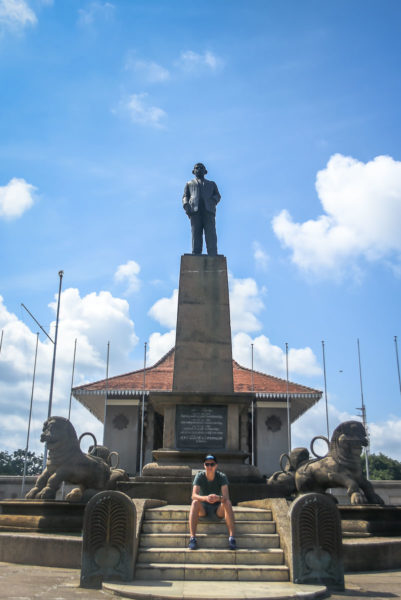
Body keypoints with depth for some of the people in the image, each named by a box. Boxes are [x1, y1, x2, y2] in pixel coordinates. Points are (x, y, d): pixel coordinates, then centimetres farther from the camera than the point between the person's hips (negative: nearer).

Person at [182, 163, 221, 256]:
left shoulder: (212, 184, 34)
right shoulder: (189, 183, 34)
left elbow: (217, 196, 19)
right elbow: (185, 196, 20)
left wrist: (212, 201, -4)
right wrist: (186, 205, -3)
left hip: (208, 210, 0)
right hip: (195, 210, 0)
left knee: (211, 234, -17)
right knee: (196, 234, -15)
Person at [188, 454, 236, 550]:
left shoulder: (222, 477, -12)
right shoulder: (199, 476, -12)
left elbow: (226, 497, -24)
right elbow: (194, 495, -25)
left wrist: (218, 498, -48)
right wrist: (206, 498, -46)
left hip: (218, 510, 0)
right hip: (203, 509, 0)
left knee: (227, 503, -31)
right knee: (195, 502, -32)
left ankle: (232, 537, -33)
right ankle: (192, 538, -34)